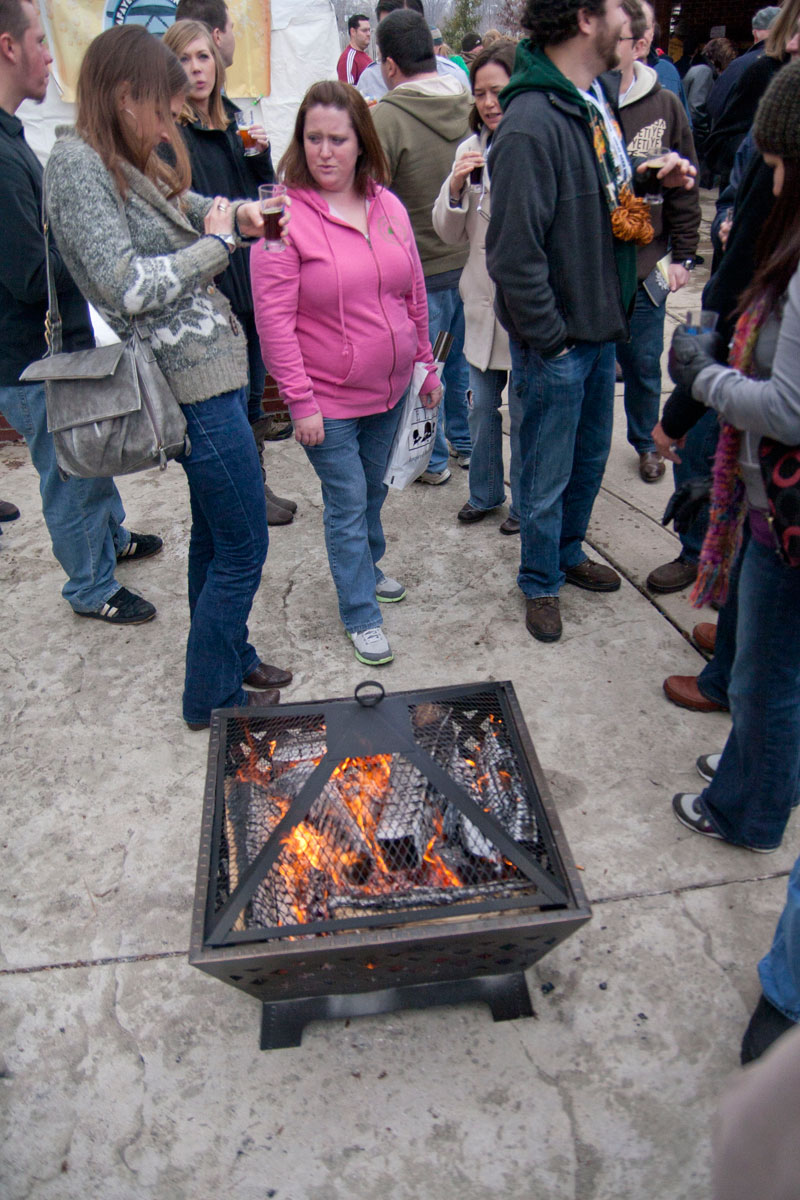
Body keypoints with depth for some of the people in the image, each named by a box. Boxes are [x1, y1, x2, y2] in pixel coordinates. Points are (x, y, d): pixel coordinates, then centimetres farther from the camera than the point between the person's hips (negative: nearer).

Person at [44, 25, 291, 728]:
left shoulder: (134, 164, 14)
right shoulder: (78, 163, -13)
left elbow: (185, 209, 32)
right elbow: (126, 288, -23)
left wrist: (235, 214, 9)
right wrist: (215, 243, -10)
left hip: (211, 368, 10)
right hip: (192, 384, -10)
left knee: (215, 533, 20)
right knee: (242, 550, -2)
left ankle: (231, 657, 37)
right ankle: (212, 701, 15)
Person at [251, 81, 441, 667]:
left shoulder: (388, 205, 4)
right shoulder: (284, 214, -13)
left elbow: (415, 294, 12)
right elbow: (274, 320, -16)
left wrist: (427, 365, 13)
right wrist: (300, 400, -17)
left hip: (389, 387, 6)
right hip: (328, 398, -5)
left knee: (374, 488, 21)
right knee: (347, 503, 2)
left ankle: (368, 567, 45)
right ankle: (361, 615, 16)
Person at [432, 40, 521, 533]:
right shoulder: (471, 150, 6)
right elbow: (451, 233, 7)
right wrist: (455, 186, -9)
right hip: (483, 298, 5)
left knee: (525, 410, 7)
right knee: (482, 405, 16)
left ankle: (525, 504, 26)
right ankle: (485, 493, 35)